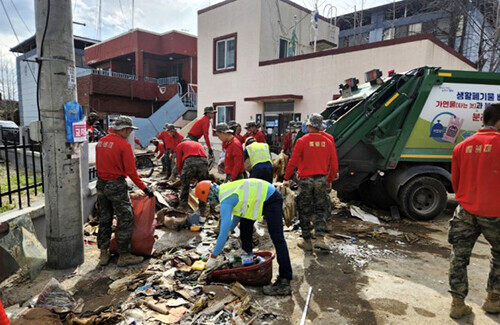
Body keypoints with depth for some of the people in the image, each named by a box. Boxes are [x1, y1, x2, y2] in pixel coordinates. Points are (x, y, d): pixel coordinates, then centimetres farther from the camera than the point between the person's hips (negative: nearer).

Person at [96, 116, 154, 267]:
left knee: (104, 220, 17)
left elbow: (99, 165, 13)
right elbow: (131, 171, -17)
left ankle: (104, 253, 25)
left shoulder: (101, 142, 7)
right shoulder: (124, 144, -15)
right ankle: (124, 255, 9)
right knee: (125, 220, 3)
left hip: (101, 184, 8)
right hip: (117, 186, -8)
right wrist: (144, 188, -11)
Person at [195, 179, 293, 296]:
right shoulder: (224, 189, 7)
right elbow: (238, 210, 21)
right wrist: (230, 229, 14)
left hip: (271, 199, -10)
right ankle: (247, 255, 33)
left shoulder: (225, 201, -21)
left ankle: (284, 282, -17)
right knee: (245, 224, 18)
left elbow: (224, 231, -24)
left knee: (277, 239, -15)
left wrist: (213, 256, -17)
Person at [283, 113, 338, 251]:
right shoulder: (328, 142, 2)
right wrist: (330, 180, 20)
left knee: (305, 211, 9)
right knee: (321, 210, 15)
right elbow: (334, 164, 7)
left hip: (305, 179, -2)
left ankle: (307, 241, 16)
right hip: (321, 179, 2)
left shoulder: (302, 141, -8)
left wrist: (286, 179, 3)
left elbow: (293, 161, -7)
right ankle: (320, 238, 4)